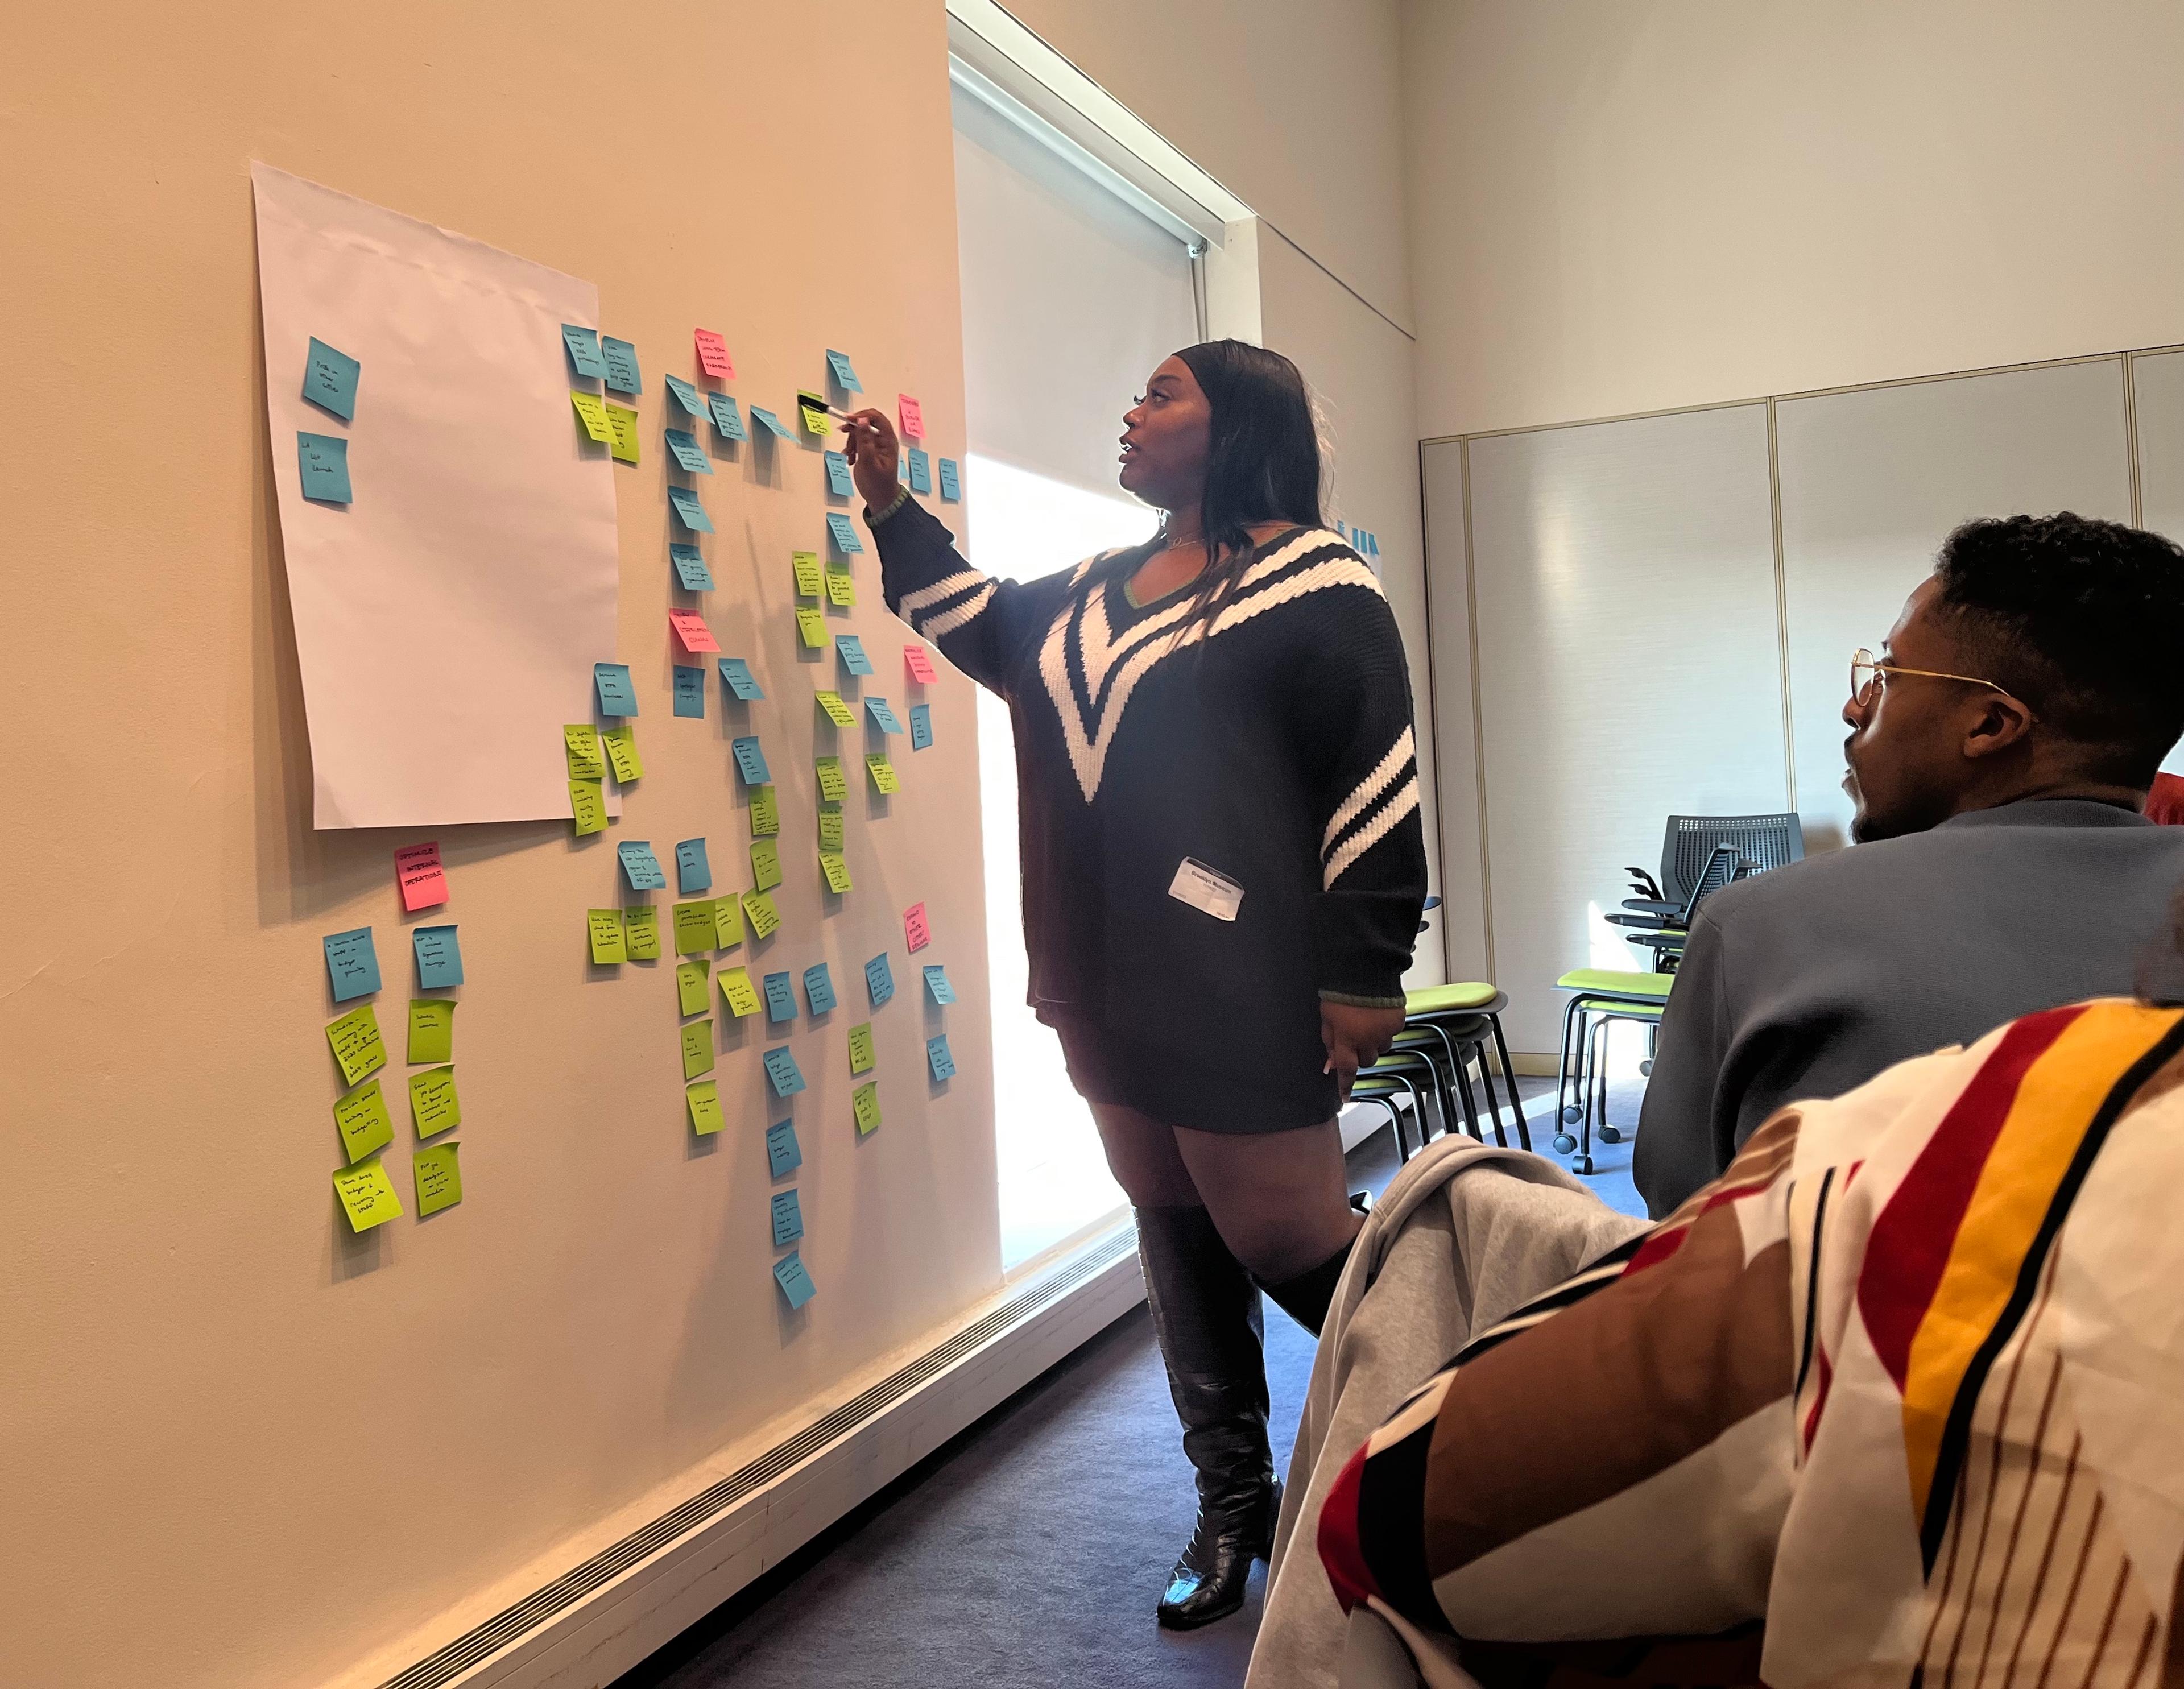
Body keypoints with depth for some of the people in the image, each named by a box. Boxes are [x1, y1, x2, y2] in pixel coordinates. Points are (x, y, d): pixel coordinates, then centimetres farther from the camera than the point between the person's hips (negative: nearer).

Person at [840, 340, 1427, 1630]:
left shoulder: (1310, 580, -8)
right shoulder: (1098, 588, 16)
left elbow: (1378, 784, -12)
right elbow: (988, 633, 30)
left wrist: (1363, 976, -14)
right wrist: (894, 509, 24)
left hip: (1244, 988, -7)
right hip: (1114, 985, 8)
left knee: (1284, 1239, -3)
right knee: (1178, 1239, 13)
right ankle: (1234, 1501, 28)